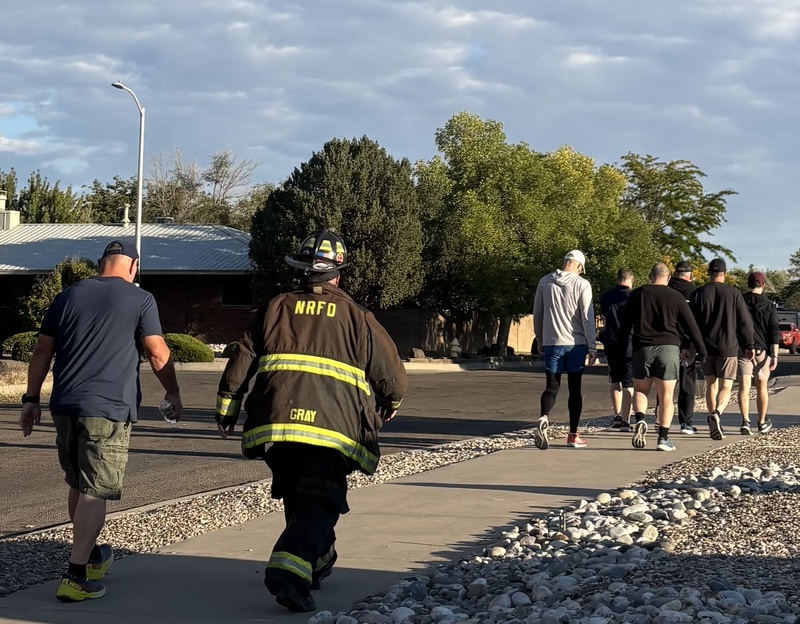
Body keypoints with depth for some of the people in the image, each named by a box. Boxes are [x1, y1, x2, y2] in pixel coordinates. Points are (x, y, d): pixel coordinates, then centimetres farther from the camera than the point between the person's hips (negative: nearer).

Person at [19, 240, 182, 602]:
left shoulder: (68, 296, 12)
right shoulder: (140, 300, 0)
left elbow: (42, 351, 12)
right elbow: (158, 355, -2)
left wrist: (31, 399, 17)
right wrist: (173, 393, 13)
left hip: (65, 406, 5)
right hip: (109, 409, -5)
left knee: (78, 486, 19)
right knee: (95, 492, -5)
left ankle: (92, 556, 35)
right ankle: (75, 577, -10)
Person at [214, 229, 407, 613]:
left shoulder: (276, 310, 14)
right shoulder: (356, 318, 9)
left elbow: (240, 362, 11)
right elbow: (391, 373, 11)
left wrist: (227, 411, 18)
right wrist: (391, 403, 32)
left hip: (274, 423, 3)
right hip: (332, 426, -3)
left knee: (297, 497, 22)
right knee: (317, 504, -4)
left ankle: (317, 560, 36)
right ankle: (291, 572, -24)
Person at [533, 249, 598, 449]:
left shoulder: (544, 282, 5)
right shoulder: (582, 284, -6)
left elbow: (537, 314, 11)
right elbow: (587, 318, -8)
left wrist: (540, 340, 22)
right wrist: (592, 347, -2)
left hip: (551, 342, 2)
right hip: (575, 343, -2)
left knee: (551, 386, 4)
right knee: (575, 389, 8)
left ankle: (544, 419, -25)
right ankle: (573, 435, 12)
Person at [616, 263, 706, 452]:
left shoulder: (637, 294, 8)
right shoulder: (676, 297, 5)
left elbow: (625, 324, 11)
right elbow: (691, 326, 5)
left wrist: (620, 348, 20)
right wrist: (701, 350, 11)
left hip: (642, 348, 1)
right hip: (669, 348, -1)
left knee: (640, 389, 16)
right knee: (666, 395, 2)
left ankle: (640, 420, -11)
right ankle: (663, 438, 0)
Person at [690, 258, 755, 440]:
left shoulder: (698, 294, 0)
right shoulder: (734, 293, -3)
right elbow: (745, 322, -2)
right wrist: (748, 346, 7)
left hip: (705, 347, 2)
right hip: (728, 348, -2)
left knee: (711, 385, 14)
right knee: (725, 387, 0)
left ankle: (714, 423, 12)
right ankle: (716, 413, -27)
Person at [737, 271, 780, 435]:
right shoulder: (769, 306, -1)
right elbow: (774, 332, -5)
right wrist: (775, 356, -4)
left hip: (741, 349, 0)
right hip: (762, 350, 0)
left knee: (744, 386, -4)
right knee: (761, 387, 14)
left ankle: (745, 421, -19)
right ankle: (762, 422, 24)